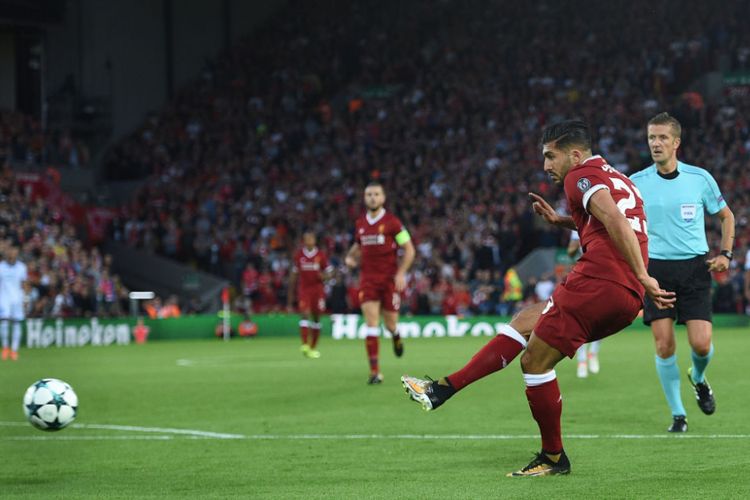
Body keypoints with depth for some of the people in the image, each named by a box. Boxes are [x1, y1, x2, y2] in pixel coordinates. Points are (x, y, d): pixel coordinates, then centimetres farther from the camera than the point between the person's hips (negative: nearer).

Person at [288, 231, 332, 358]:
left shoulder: (320, 255, 2)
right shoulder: (299, 255, 5)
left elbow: (328, 273, 7)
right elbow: (294, 275, 13)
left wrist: (323, 275, -17)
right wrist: (290, 293, 13)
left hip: (318, 289, 1)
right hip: (304, 289, -1)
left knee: (316, 318, 5)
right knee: (305, 314, -18)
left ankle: (313, 348, 16)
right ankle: (305, 344, -26)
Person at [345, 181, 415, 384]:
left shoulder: (392, 221, -5)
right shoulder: (360, 223, 7)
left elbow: (409, 249, -3)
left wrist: (401, 273, -14)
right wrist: (350, 257, 4)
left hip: (390, 278, -2)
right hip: (368, 279, 2)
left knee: (390, 325, 5)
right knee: (371, 323, -11)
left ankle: (396, 337, 46)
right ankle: (374, 371, -13)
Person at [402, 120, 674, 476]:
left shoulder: (582, 176, -3)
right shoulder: (618, 179, 25)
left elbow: (615, 221, -20)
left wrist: (643, 277, -23)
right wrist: (564, 222, 26)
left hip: (597, 283, -10)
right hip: (627, 298, 10)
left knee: (535, 361, -1)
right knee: (525, 321, 18)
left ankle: (553, 458, 7)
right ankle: (443, 390, 16)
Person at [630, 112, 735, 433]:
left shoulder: (700, 178, 0)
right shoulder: (637, 183, 0)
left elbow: (726, 216, 14)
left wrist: (725, 253, 3)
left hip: (695, 267, 0)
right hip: (656, 269, 0)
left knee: (701, 344, -9)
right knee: (664, 346, -7)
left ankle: (698, 378, 26)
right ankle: (678, 415, 7)